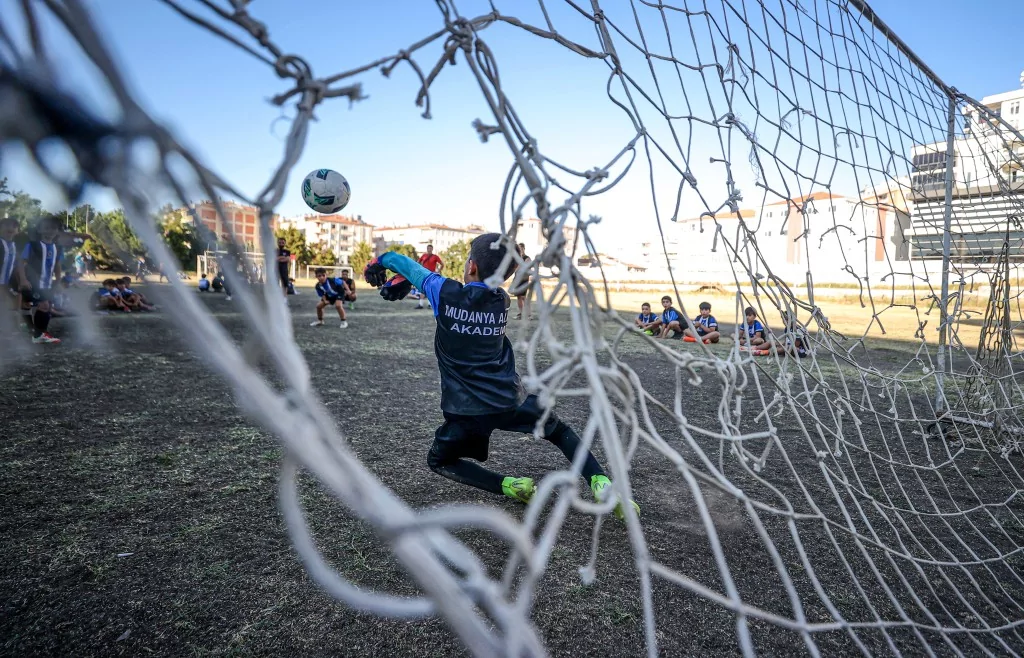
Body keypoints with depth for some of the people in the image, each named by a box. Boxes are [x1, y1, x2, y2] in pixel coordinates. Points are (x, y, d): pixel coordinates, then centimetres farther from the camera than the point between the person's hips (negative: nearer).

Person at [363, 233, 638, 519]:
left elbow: (409, 265, 6)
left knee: (439, 461, 21)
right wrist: (403, 279, 22)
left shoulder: (445, 292, -9)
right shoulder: (502, 300, 3)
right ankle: (601, 482, -1)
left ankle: (508, 485, 1)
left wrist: (381, 260, 27)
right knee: (561, 432, 25)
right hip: (510, 401, 3)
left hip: (467, 411, -3)